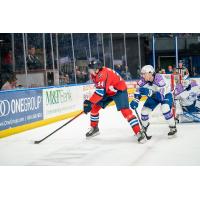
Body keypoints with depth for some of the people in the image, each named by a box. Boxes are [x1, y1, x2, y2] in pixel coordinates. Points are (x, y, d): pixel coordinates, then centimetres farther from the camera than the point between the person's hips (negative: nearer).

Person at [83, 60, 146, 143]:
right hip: (108, 91, 10)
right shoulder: (95, 74, -4)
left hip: (119, 90, -10)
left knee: (125, 110, -24)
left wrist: (89, 102, -40)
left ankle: (139, 132, -26)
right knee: (94, 107, 8)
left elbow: (100, 91, -40)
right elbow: (99, 88, 13)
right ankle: (94, 128, 27)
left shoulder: (103, 74, -34)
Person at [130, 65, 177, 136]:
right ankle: (144, 126, 28)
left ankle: (173, 127, -11)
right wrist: (135, 100, -28)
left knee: (165, 108, -30)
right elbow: (138, 91, -11)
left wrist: (149, 92, -56)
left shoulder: (159, 78, -38)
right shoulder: (143, 81, -22)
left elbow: (161, 94, -44)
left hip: (165, 94, -5)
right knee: (144, 110, -1)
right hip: (153, 96, 5)